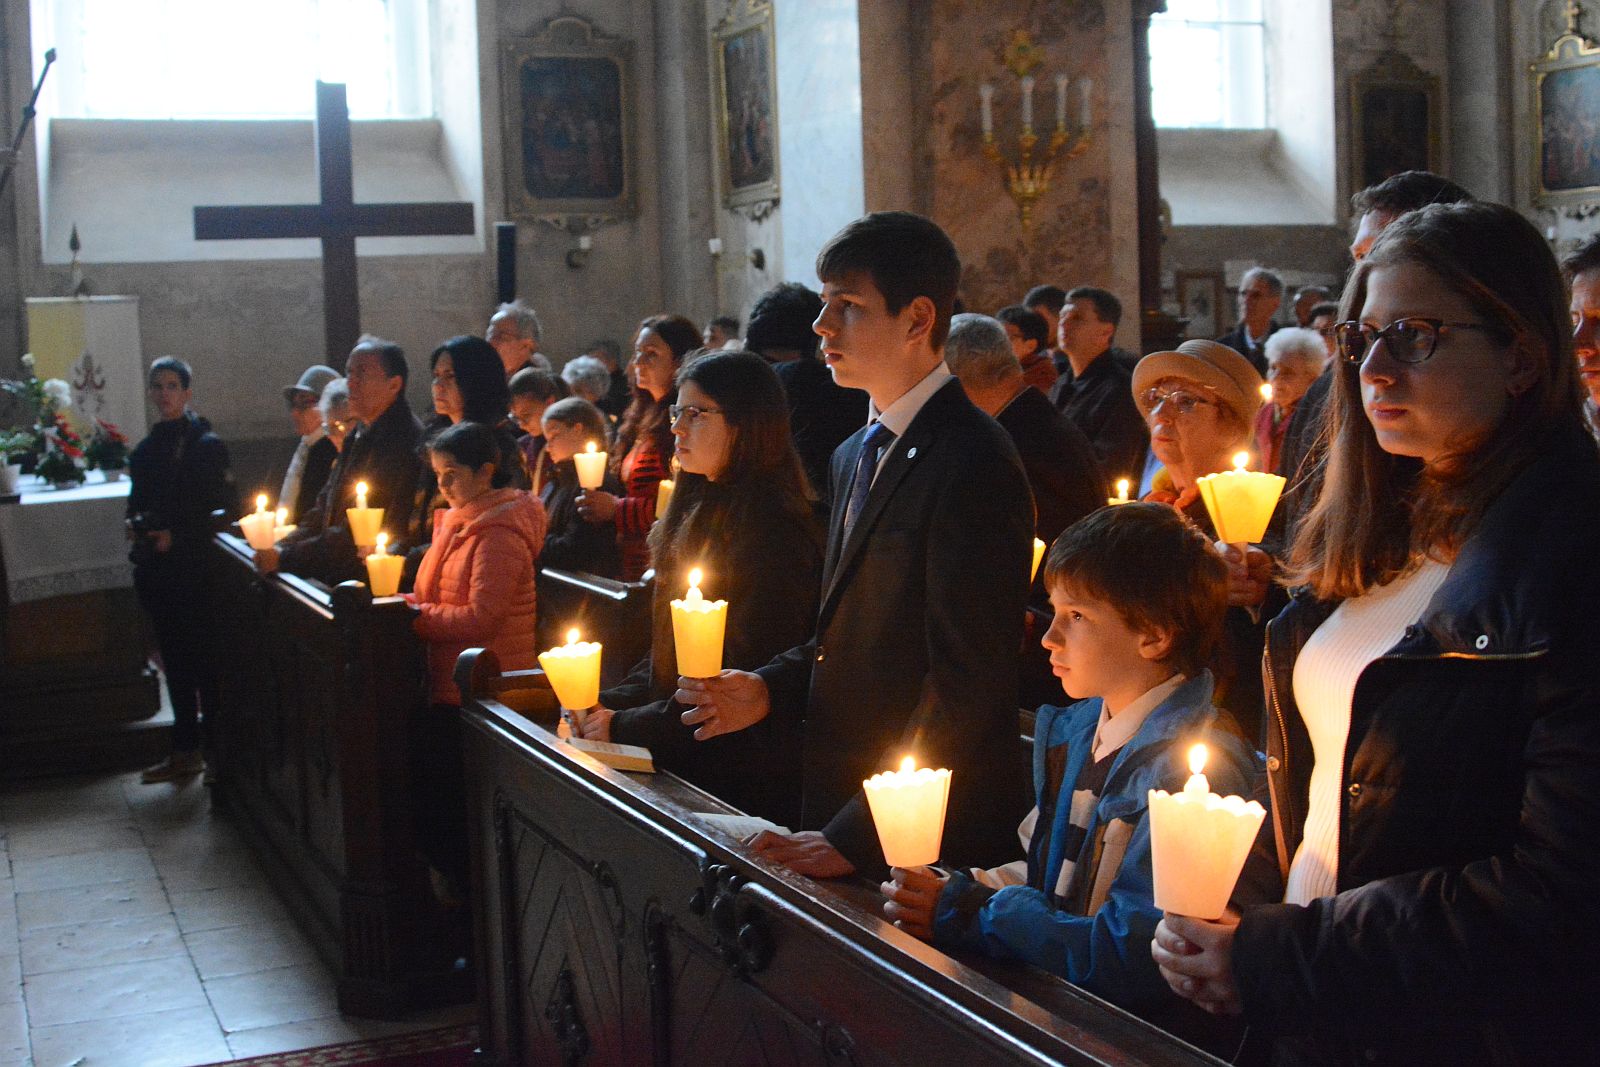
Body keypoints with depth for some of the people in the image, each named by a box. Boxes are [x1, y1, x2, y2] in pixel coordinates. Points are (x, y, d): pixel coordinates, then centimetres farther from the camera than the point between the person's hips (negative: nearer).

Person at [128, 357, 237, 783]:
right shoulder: (147, 447, 15)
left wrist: (176, 536, -14)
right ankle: (185, 752, 16)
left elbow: (224, 507, -11)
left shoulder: (205, 444, -7)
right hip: (156, 568, 7)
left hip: (193, 567, -7)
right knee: (174, 659, 10)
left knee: (201, 657, -3)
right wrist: (136, 527, 5)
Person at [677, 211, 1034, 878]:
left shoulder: (973, 465, -17)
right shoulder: (854, 456, 12)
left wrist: (857, 835, -20)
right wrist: (771, 689, 2)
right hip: (835, 800, 8)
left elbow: (966, 684, -20)